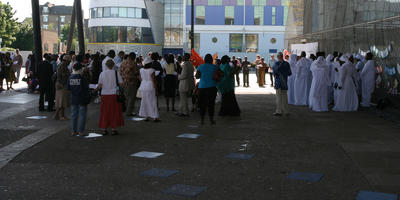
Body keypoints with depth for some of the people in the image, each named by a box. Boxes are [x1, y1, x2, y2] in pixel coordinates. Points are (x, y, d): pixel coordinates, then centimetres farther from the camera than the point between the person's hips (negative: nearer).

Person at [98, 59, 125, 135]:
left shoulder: (102, 73, -1)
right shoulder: (116, 73, -5)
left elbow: (100, 85, -3)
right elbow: (121, 84, -6)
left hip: (105, 94, 2)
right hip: (114, 94, -2)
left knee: (105, 112, 10)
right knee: (114, 111, 7)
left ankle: (104, 129, 12)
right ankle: (113, 129, 7)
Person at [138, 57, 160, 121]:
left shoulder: (141, 70, 4)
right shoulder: (152, 70, -13)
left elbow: (140, 79, 11)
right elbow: (154, 81, -13)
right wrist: (156, 90, -8)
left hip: (143, 87, 6)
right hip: (150, 87, -5)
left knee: (144, 102, 11)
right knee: (152, 102, -1)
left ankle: (146, 116, 13)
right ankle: (155, 117, -2)